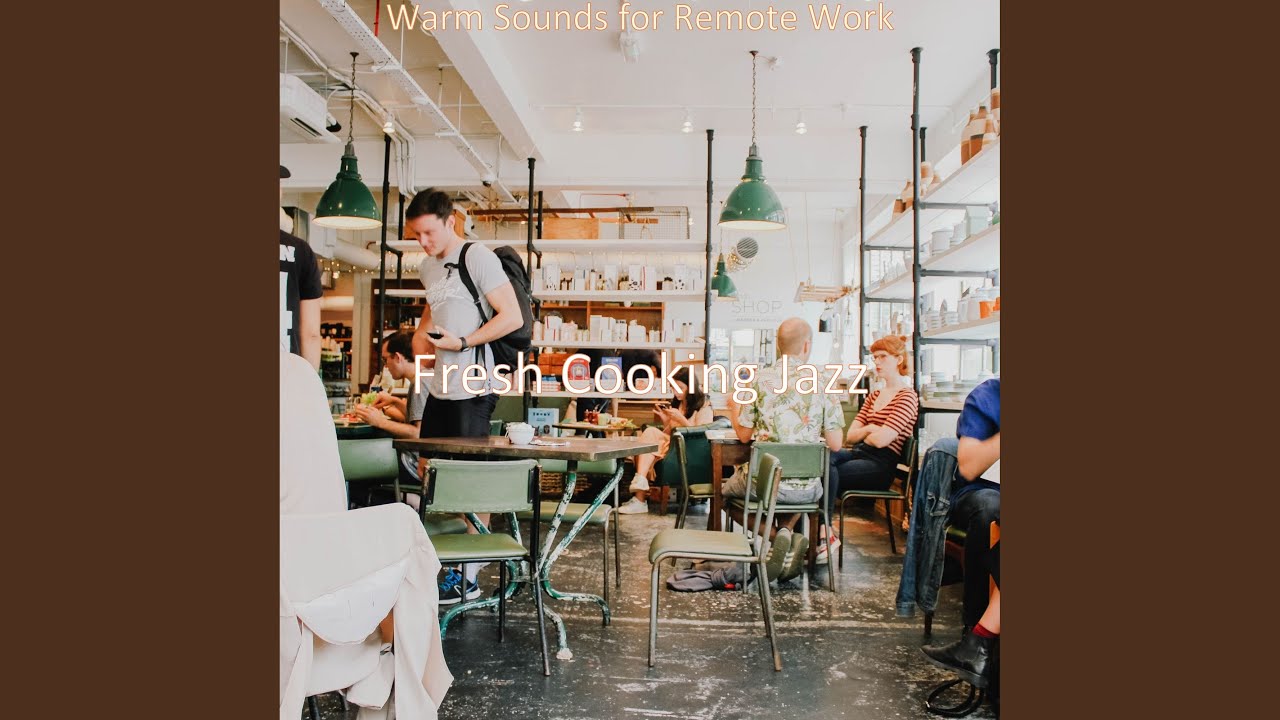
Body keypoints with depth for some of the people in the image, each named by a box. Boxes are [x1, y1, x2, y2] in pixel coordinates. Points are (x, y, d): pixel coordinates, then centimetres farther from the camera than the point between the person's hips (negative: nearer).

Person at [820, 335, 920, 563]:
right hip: (858, 454, 7)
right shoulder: (873, 396, 22)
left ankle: (825, 534, -21)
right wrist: (869, 429, -4)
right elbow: (850, 436, 15)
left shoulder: (907, 397, -4)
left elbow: (881, 440, -15)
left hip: (880, 465, -7)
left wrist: (863, 433, 6)